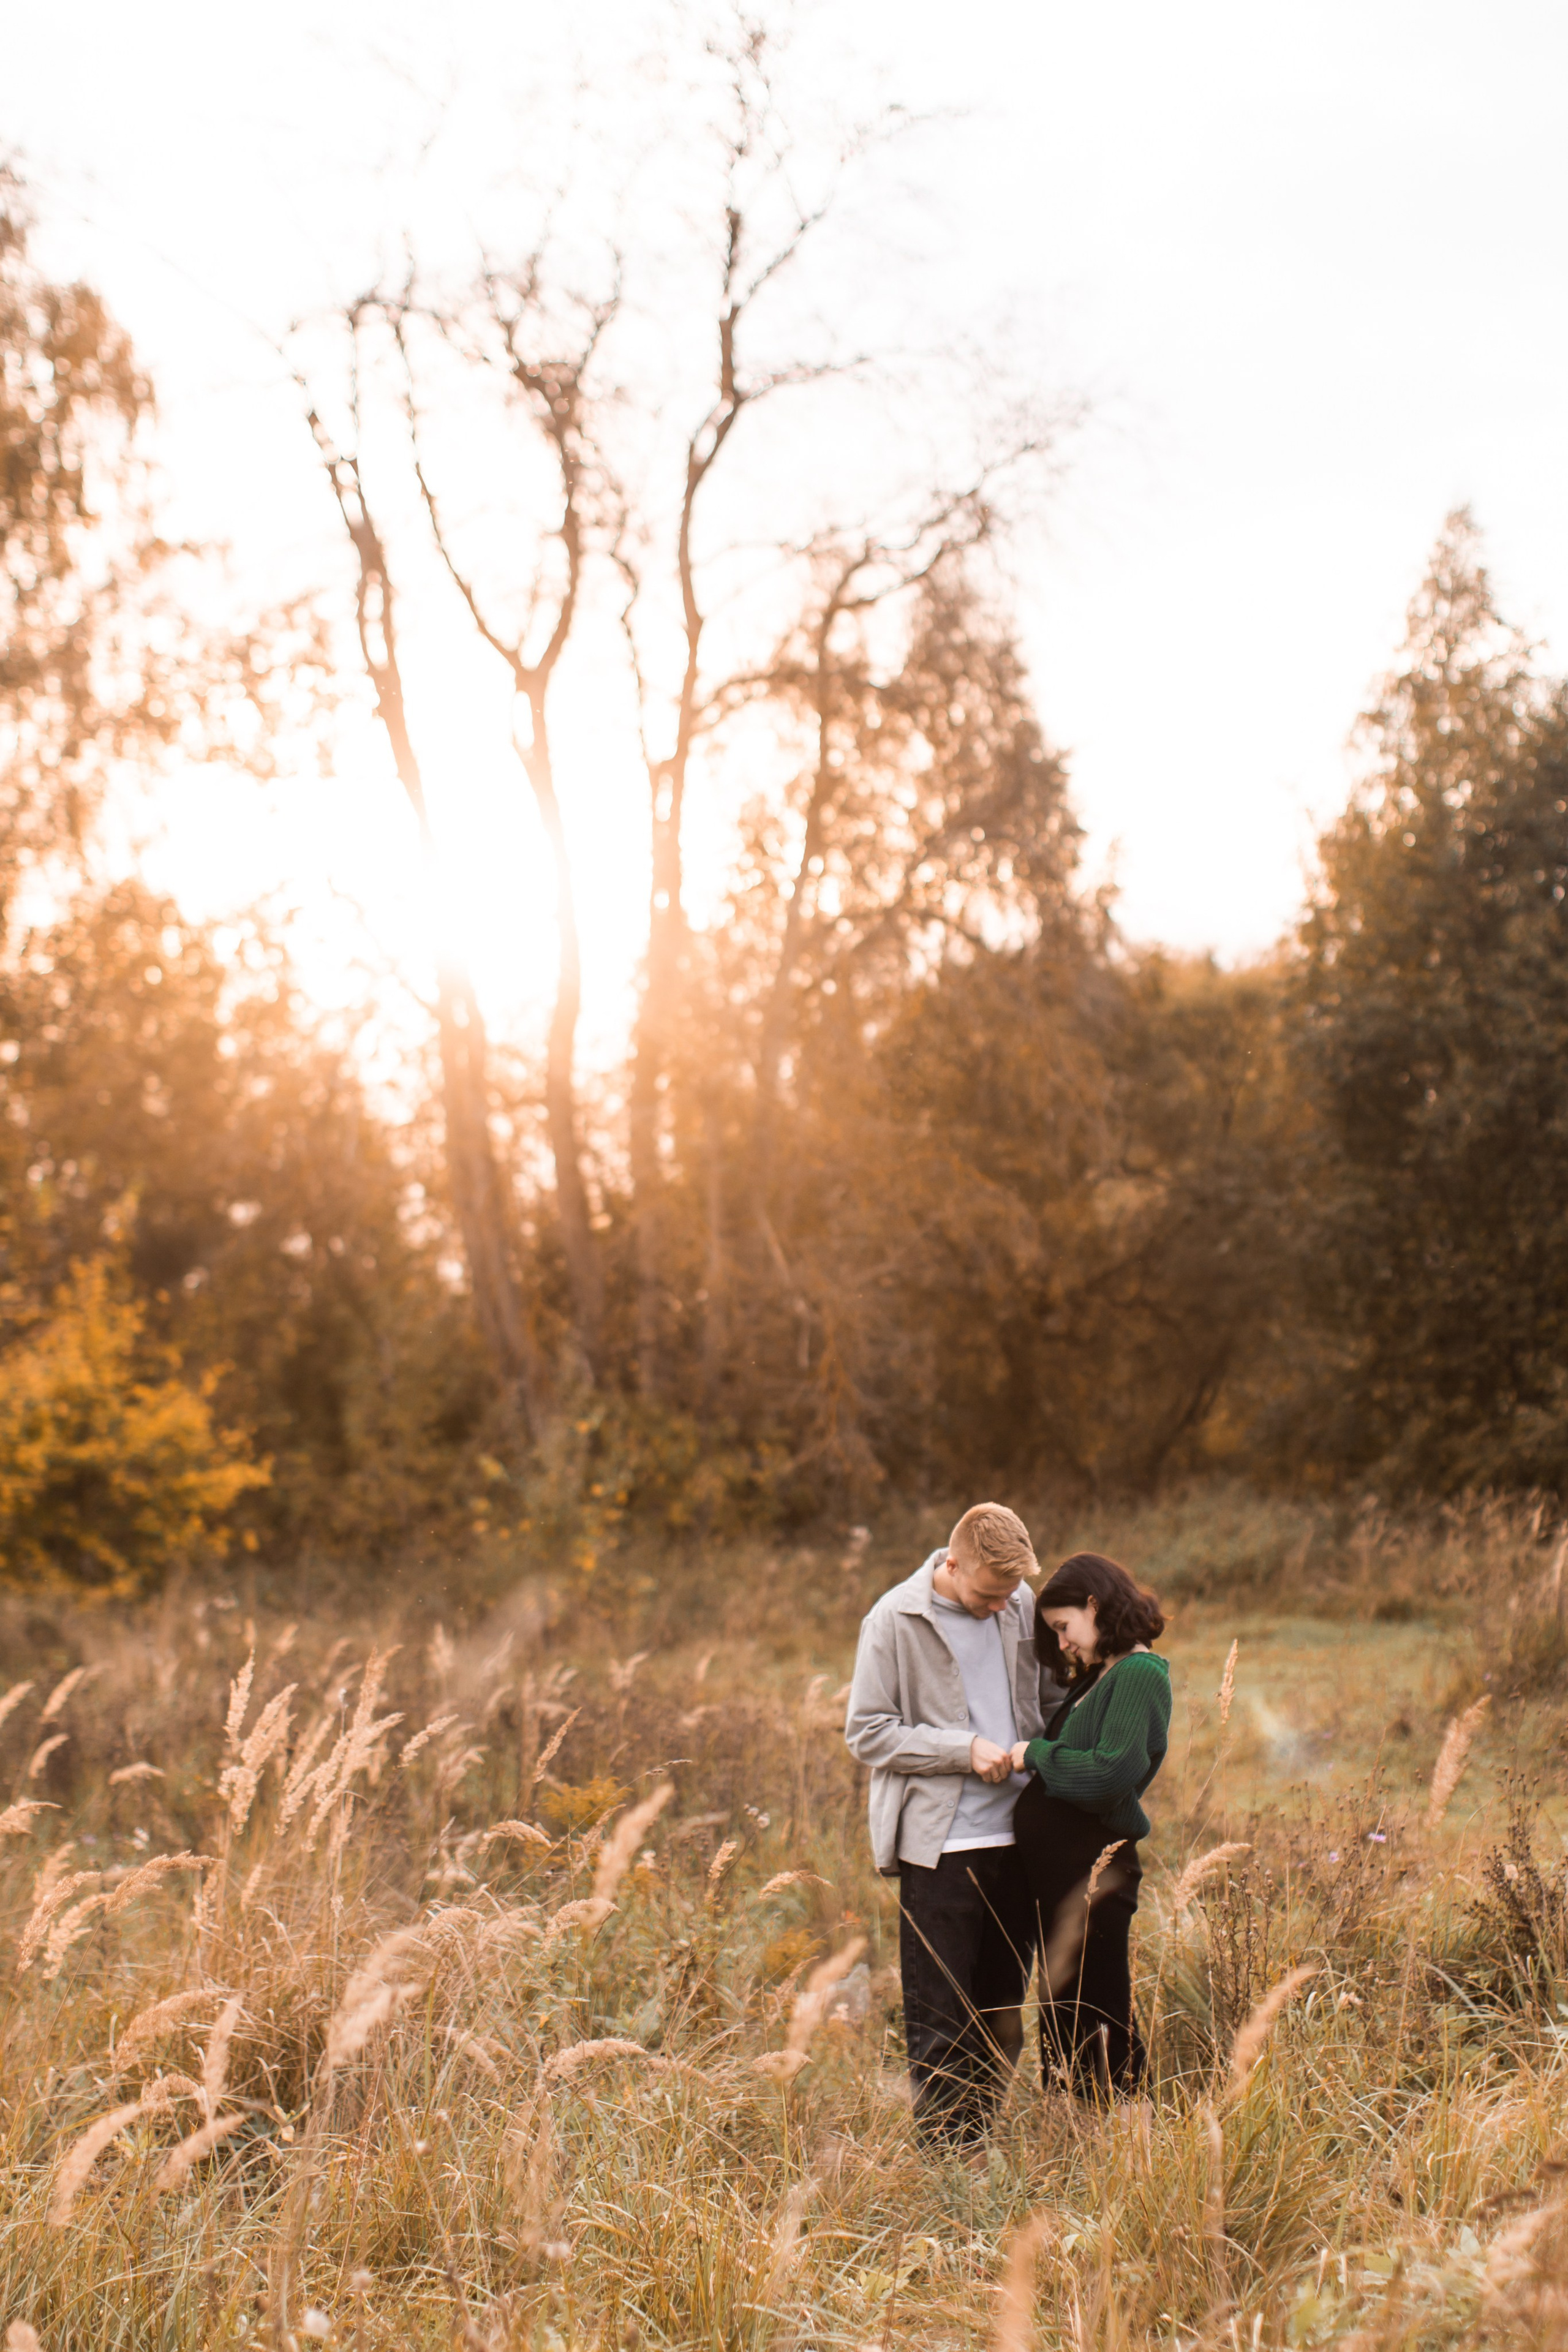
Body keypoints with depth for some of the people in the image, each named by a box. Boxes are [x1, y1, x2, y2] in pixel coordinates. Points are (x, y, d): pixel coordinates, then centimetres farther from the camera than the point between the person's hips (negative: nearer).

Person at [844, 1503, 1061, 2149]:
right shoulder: (895, 1621, -8)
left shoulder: (1021, 1608, 5)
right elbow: (866, 1733, -7)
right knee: (940, 2019, 0)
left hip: (1014, 1836, 5)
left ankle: (983, 2142, 22)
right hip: (939, 1845, -5)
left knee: (1003, 2014, 11)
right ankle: (944, 2155, 9)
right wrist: (965, 1750, -15)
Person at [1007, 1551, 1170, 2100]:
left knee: (1097, 2023, -3)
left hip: (1092, 1869, -10)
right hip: (1057, 1868, 10)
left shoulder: (1139, 1675, -14)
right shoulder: (1097, 1678, 14)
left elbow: (1110, 1773, -24)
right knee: (1062, 2014, 17)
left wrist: (1035, 1754, -14)